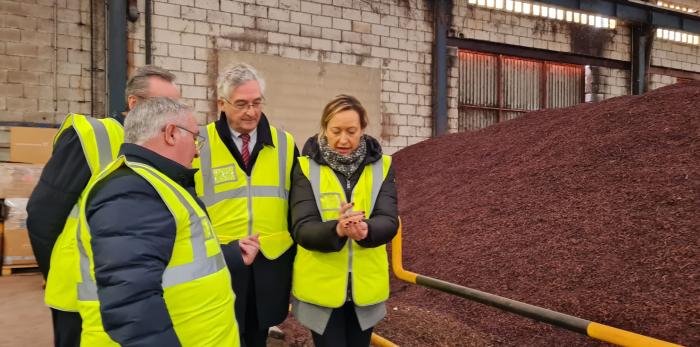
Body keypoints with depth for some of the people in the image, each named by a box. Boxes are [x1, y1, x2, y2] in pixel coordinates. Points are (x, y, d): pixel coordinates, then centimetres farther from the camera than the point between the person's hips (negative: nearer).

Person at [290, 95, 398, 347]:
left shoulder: (381, 166, -2)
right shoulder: (307, 168, -7)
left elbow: (389, 220, -12)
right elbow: (302, 229, -15)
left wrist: (366, 230, -35)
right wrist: (336, 230, -36)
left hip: (366, 286, 3)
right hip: (321, 287, -2)